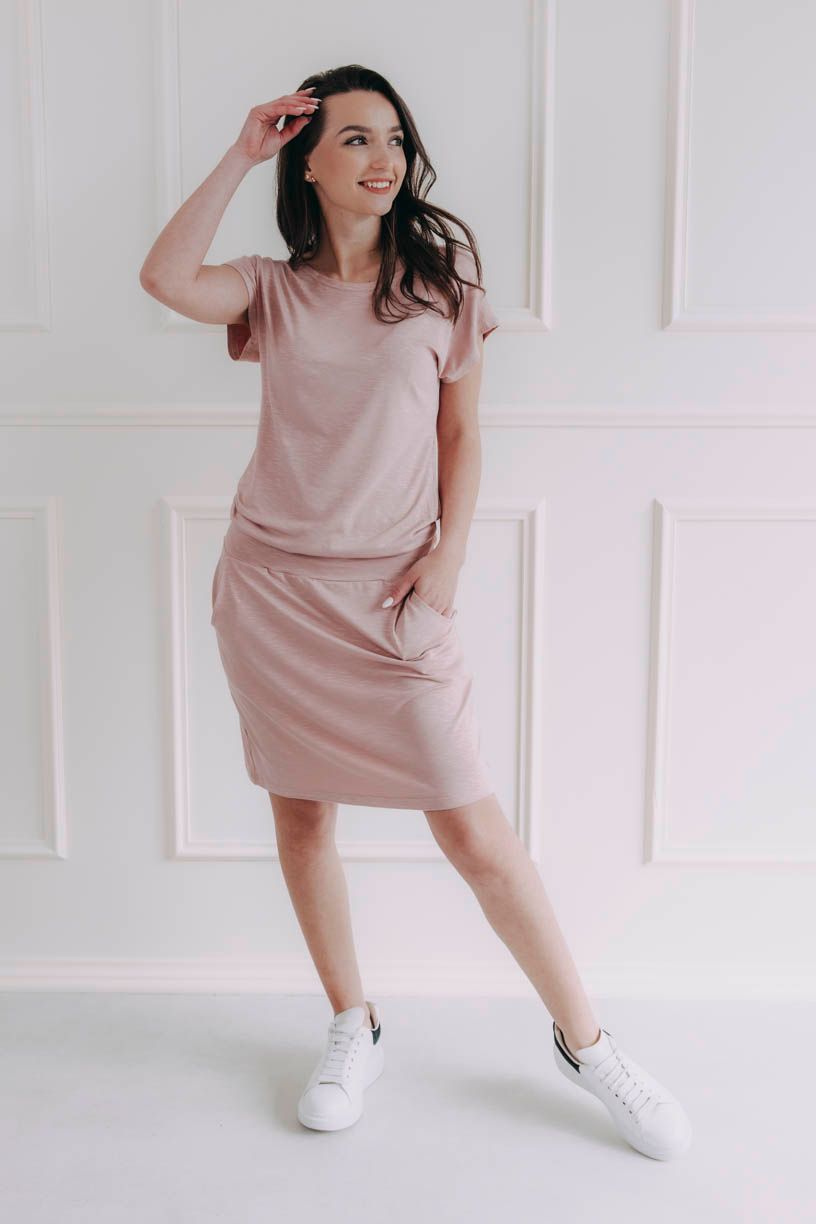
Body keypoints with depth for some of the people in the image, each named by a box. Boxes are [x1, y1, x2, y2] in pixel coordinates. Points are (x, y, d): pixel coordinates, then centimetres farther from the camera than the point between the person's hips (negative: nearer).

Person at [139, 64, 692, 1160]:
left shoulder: (441, 281, 4)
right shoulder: (273, 290, 6)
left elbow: (462, 437, 5)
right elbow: (164, 277, -13)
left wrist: (446, 559, -7)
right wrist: (241, 156, -6)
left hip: (391, 592, -2)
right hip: (272, 585, 2)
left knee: (473, 828, -5)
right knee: (301, 813, 9)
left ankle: (585, 1041, 13)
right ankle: (355, 1029, 28)